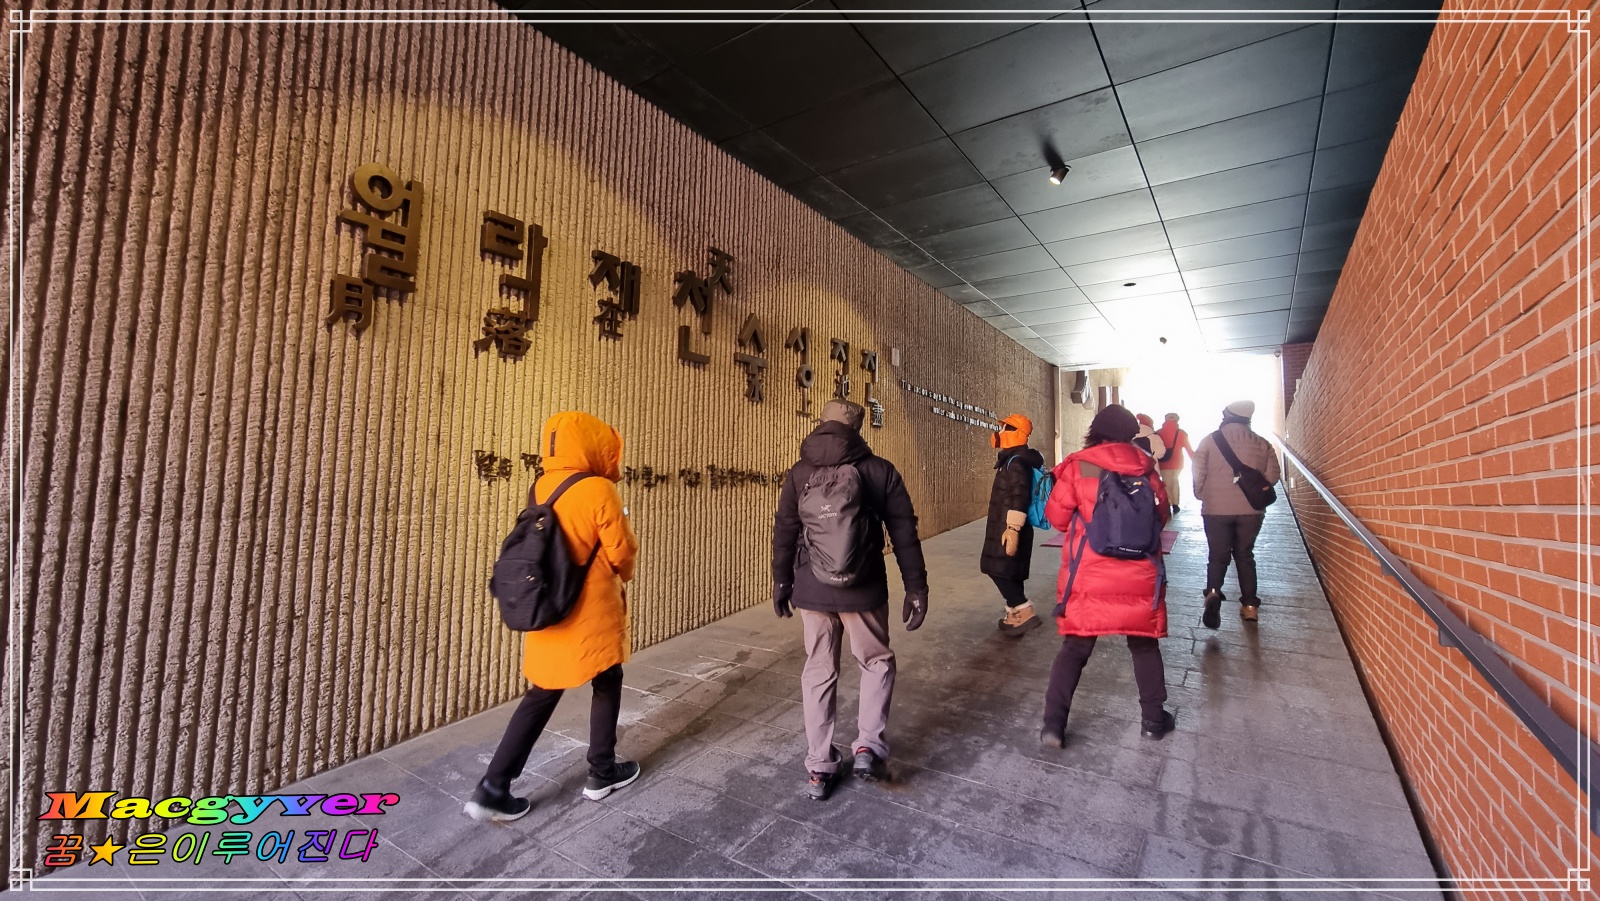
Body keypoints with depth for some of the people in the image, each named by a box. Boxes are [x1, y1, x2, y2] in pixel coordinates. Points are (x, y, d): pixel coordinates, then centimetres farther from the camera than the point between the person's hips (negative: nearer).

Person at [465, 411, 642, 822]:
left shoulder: (539, 488, 2)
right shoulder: (599, 491, -19)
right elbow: (623, 552, -13)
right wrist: (624, 573, 9)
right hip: (591, 614, -6)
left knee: (542, 695, 17)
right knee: (607, 686, 15)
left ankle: (493, 787, 17)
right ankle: (602, 773, 28)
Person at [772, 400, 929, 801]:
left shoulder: (798, 474, 1)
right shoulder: (881, 471, -4)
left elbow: (784, 533, 5)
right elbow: (905, 535, -4)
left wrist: (781, 583, 16)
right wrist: (917, 588, 3)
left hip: (812, 590, 2)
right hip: (864, 590, -1)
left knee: (818, 672, 14)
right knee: (877, 663, 22)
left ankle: (818, 768, 23)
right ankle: (869, 746, 14)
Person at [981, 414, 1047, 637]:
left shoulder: (1016, 462, -18)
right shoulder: (1013, 460, 15)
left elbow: (1019, 498, -26)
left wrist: (1012, 529, -28)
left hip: (1009, 529, -10)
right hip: (1005, 527, 10)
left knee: (999, 570, -8)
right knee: (1009, 572, 14)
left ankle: (1025, 613, -6)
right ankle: (1014, 616, 22)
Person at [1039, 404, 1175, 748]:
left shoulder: (1078, 466, -8)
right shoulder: (1146, 467, 1)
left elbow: (1057, 516, -5)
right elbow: (1161, 514, 10)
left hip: (1089, 576, -2)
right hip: (1139, 575, 2)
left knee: (1074, 648, 8)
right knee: (1144, 645, 22)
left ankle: (1053, 724, 7)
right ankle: (1153, 719, 33)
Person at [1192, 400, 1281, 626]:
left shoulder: (1210, 440, -3)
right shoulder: (1261, 443, 3)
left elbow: (1199, 474, -8)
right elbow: (1272, 475, 2)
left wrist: (1202, 496, 7)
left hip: (1216, 509, -2)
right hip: (1250, 510, 2)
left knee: (1218, 555, 6)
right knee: (1245, 556, 15)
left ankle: (1213, 592, -19)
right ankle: (1249, 605, 17)